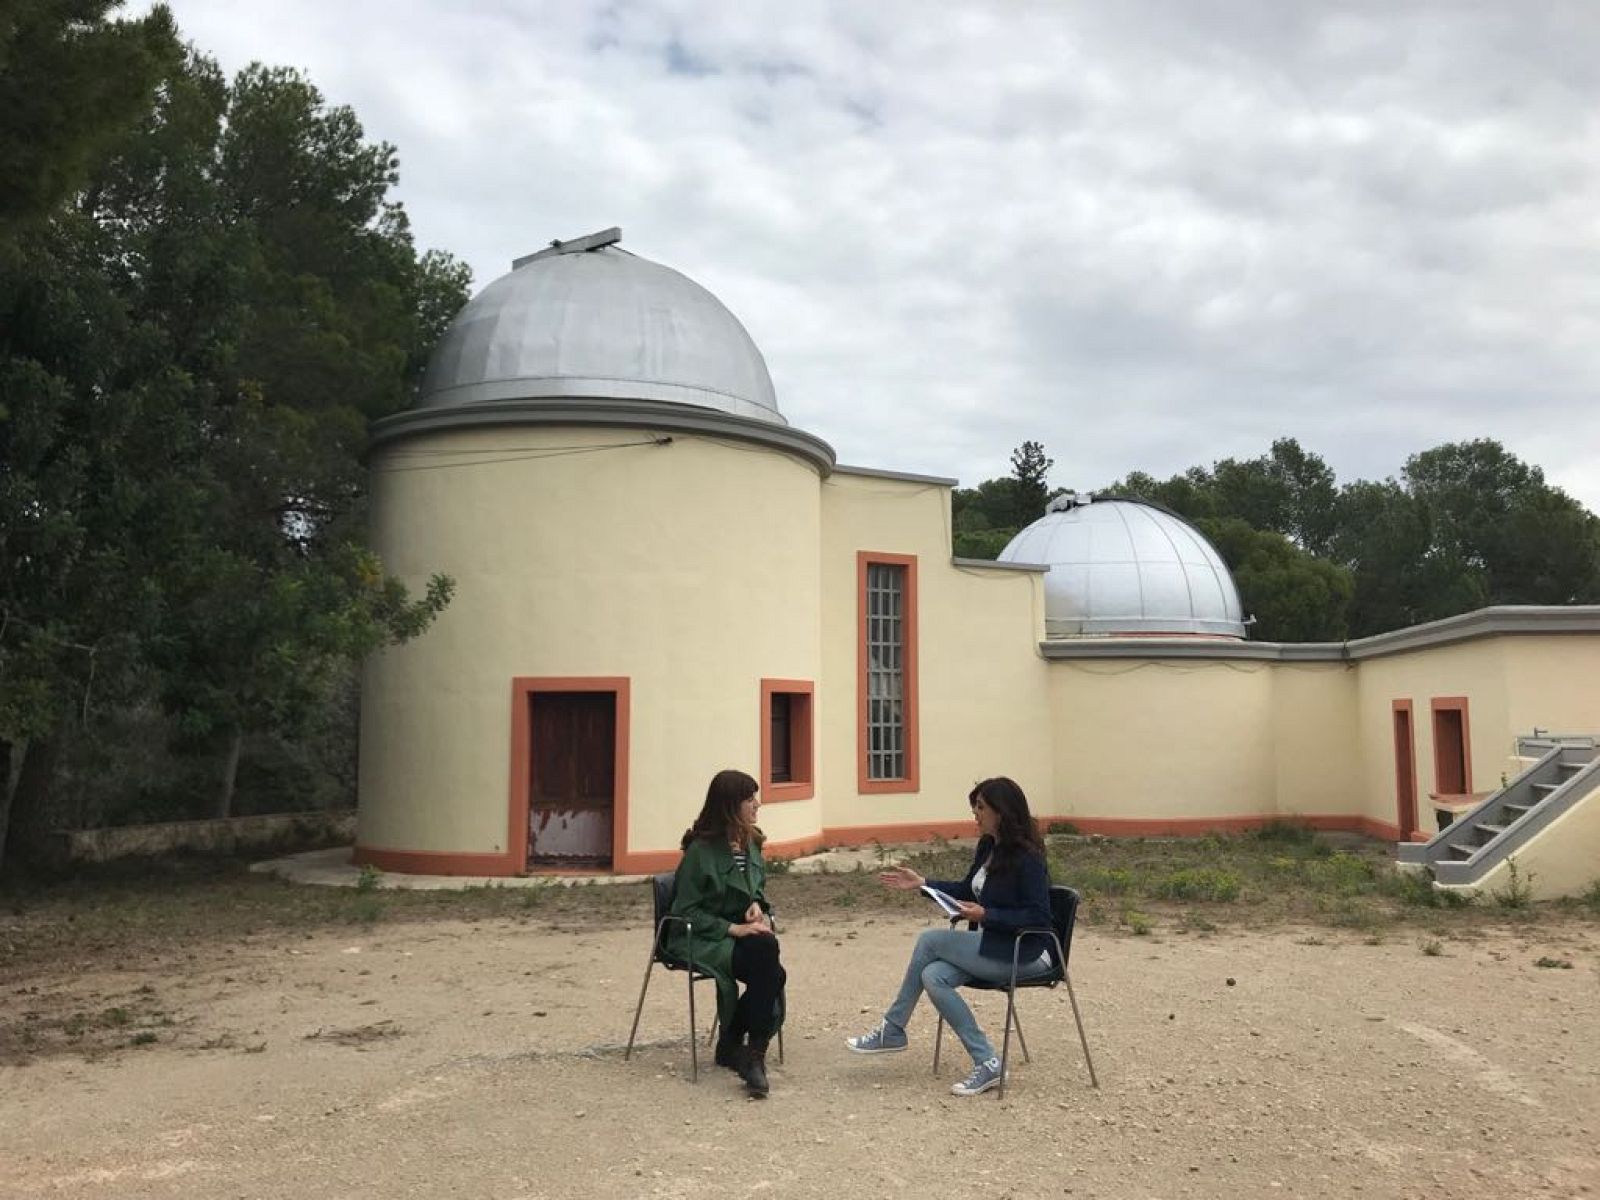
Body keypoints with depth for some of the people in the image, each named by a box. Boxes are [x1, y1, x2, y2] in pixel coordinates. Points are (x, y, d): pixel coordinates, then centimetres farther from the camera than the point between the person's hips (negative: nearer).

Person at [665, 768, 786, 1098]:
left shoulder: (750, 842, 9)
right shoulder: (701, 850, -13)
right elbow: (686, 910, -12)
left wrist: (758, 905, 0)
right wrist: (734, 929, -20)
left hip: (743, 930, 6)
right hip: (701, 938, -6)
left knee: (769, 972, -27)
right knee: (769, 972, -30)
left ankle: (732, 1045, -9)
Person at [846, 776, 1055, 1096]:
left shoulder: (1027, 857, -18)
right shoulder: (988, 846, 8)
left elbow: (1039, 917, -20)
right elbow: (967, 890, 21)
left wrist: (985, 915, -26)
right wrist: (922, 883, 10)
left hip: (1027, 955, -8)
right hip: (991, 945, 8)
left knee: (931, 941, -15)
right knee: (933, 977, -16)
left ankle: (892, 1031, -3)